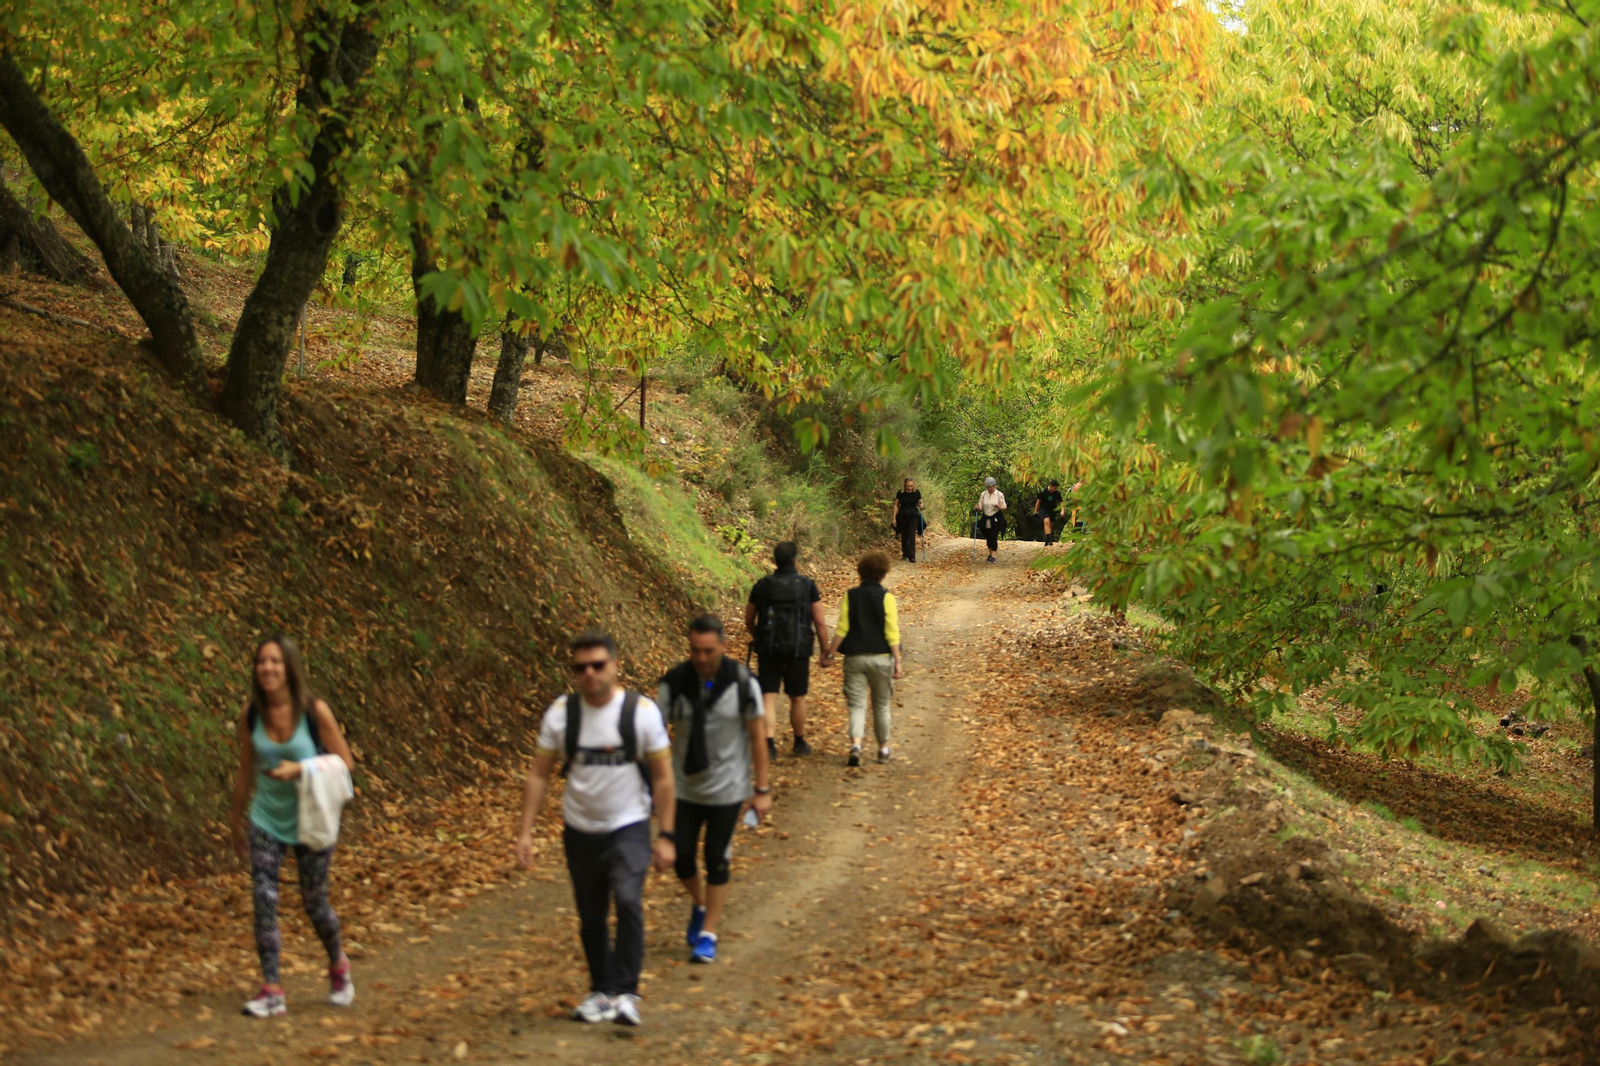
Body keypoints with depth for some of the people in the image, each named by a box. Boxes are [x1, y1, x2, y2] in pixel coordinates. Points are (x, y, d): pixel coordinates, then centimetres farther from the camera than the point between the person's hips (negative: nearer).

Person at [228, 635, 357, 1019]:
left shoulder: (314, 711, -13)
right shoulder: (251, 714, -5)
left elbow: (345, 762, -8)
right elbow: (246, 772, 7)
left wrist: (299, 769, -22)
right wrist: (237, 822, 14)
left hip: (309, 821, -2)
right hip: (266, 820, 2)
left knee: (314, 901, 7)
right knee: (264, 900, -8)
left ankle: (337, 964, 36)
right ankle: (271, 990, -2)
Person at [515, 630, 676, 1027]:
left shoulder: (642, 711, -11)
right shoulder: (560, 714, -6)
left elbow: (662, 777, -6)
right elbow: (539, 775, 1)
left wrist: (665, 836, -8)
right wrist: (525, 831, -5)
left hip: (628, 827, -3)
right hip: (580, 828, 3)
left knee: (628, 900, -23)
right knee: (590, 916, 12)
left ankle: (625, 992, -14)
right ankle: (601, 991, 29)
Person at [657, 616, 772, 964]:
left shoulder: (742, 683, -13)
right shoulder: (675, 682, -10)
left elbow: (757, 736, -6)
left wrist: (762, 790, -5)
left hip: (727, 789, -2)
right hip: (684, 788, 2)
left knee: (717, 860, 3)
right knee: (681, 857, 5)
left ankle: (708, 934, 18)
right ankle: (699, 906, 36)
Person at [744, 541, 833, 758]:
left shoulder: (762, 586, 0)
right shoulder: (807, 586, -5)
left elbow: (749, 620, 11)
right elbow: (820, 622, -5)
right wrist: (826, 652, 5)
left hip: (768, 651, 1)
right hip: (798, 650, -1)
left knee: (769, 698, 1)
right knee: (797, 699, 14)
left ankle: (769, 742, -14)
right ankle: (800, 743, 27)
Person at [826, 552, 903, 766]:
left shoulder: (850, 596, 1)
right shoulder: (886, 597, -6)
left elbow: (841, 629, -2)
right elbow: (892, 633, -8)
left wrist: (829, 652, 4)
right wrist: (897, 661, -4)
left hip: (855, 658, 1)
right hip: (880, 658, -1)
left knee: (857, 705, 1)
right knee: (881, 706, 14)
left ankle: (856, 744, -22)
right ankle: (883, 749, 24)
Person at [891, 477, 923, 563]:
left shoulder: (916, 493, -5)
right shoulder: (900, 493, -6)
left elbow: (920, 503, 8)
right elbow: (896, 505, 1)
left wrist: (921, 506, -16)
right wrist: (894, 517, -2)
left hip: (913, 515, -1)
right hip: (902, 516, 1)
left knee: (912, 535, -12)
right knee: (904, 536, 9)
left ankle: (912, 556, -14)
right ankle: (905, 554, 25)